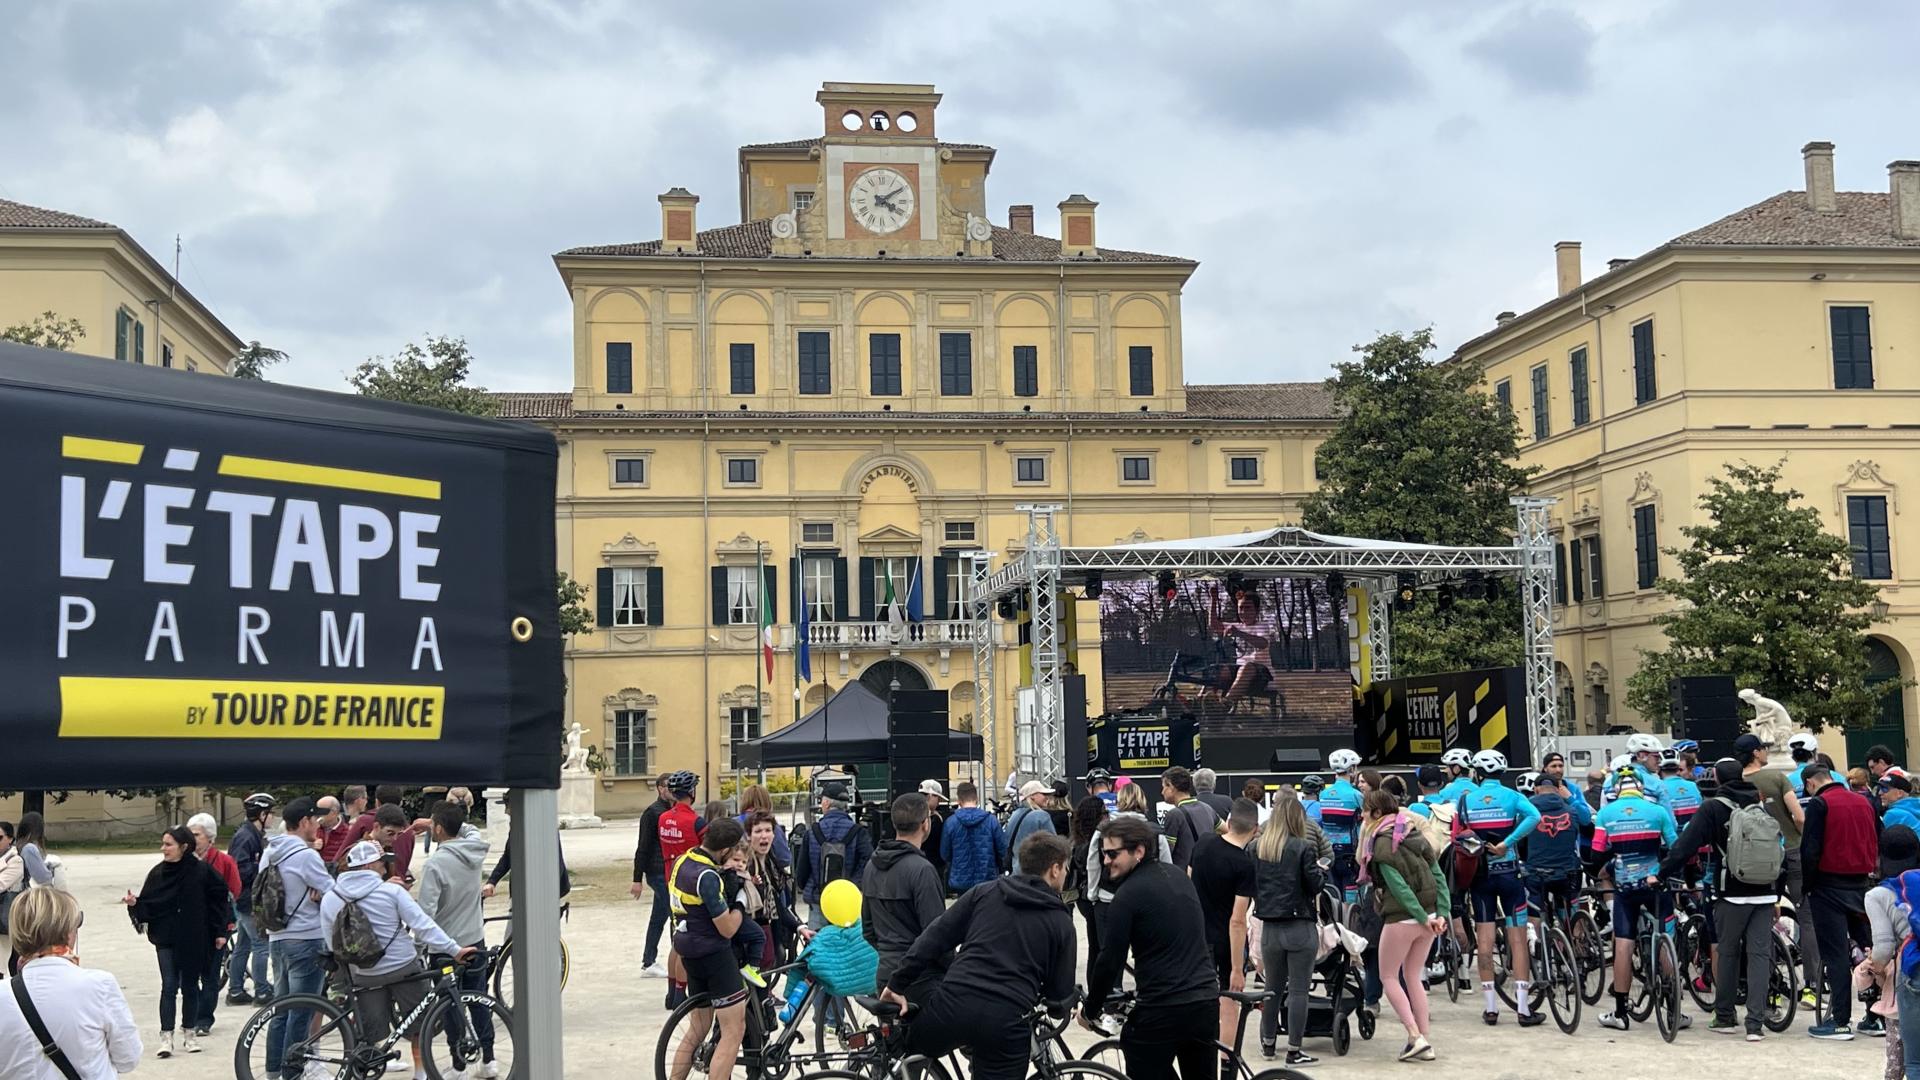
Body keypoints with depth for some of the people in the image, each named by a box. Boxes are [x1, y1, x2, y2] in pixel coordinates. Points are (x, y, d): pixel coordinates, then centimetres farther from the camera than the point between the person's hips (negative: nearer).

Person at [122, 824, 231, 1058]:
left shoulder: (201, 871, -7)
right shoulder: (158, 873, 1)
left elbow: (219, 899, -2)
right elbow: (148, 906, 2)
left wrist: (220, 931, -2)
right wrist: (134, 903, -19)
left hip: (194, 940, -1)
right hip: (166, 939, 1)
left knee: (190, 986, 8)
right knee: (169, 986, -5)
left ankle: (191, 1033, 21)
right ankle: (166, 1036, -3)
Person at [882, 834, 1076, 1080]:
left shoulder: (985, 892, 13)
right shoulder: (1061, 922, 9)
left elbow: (936, 937, 8)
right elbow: (1061, 990, 11)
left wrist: (898, 983, 10)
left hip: (954, 1004, 1)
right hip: (1007, 1021, 0)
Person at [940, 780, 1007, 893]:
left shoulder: (951, 822, -8)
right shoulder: (991, 820, -8)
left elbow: (945, 855, 0)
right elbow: (1002, 851, -2)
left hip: (960, 882, 0)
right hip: (988, 879, 0)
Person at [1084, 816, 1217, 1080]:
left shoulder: (1128, 895, -11)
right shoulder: (1178, 875, 11)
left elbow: (1110, 961, -9)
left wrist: (1089, 1011, 4)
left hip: (1161, 1010, -7)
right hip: (1206, 1001, 7)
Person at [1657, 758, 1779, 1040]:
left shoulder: (1714, 807, -5)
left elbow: (1687, 844, -10)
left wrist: (1662, 873, -3)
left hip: (1732, 893, -3)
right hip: (1765, 893, 3)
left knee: (1727, 953, 9)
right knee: (1760, 955, 2)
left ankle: (1725, 1018, 17)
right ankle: (1756, 1024, -3)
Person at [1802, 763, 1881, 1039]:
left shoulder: (1819, 804, -9)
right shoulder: (1864, 802, 10)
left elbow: (1810, 849, -13)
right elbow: (1878, 844, 15)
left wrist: (1808, 884, -3)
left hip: (1829, 888, -6)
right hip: (1860, 886, 6)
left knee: (1835, 955, -3)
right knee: (1866, 949, 15)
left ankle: (1841, 1021, -3)